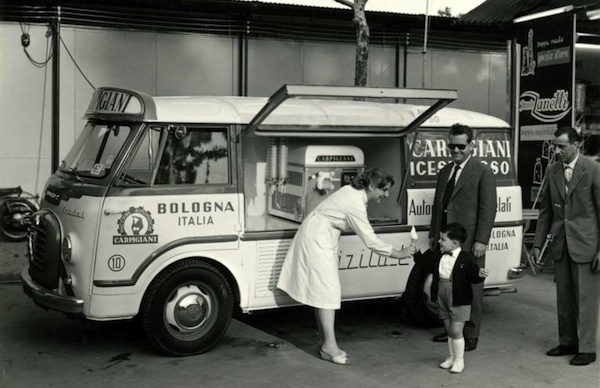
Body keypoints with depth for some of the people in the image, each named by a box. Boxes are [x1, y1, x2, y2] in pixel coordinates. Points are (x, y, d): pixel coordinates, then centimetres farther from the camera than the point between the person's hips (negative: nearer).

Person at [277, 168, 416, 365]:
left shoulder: (353, 192, 2)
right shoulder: (355, 204, -26)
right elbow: (370, 240, -24)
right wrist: (398, 253, -19)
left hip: (318, 238, 10)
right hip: (317, 240, -10)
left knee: (321, 291, 9)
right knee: (327, 291, -10)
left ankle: (324, 341, 14)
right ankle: (329, 346, -8)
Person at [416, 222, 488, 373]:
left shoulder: (466, 258, -14)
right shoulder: (439, 256, 3)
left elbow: (473, 277, -14)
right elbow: (428, 263, 14)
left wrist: (480, 275, -35)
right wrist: (415, 254, 9)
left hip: (459, 301, -6)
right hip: (443, 300, 6)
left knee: (456, 331, -5)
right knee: (449, 330, 15)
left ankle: (459, 360, 11)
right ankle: (452, 357, 29)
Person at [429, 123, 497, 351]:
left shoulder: (483, 172, -5)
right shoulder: (444, 172, 16)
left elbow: (488, 209, -10)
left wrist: (481, 240, -15)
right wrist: (433, 234, 18)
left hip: (469, 242, -6)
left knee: (471, 288, 1)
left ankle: (471, 336, 10)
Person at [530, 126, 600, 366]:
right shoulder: (552, 171, 7)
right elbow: (545, 210, 12)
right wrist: (538, 243, 9)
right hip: (561, 245, 6)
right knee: (564, 298, 13)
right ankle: (568, 342, 26)